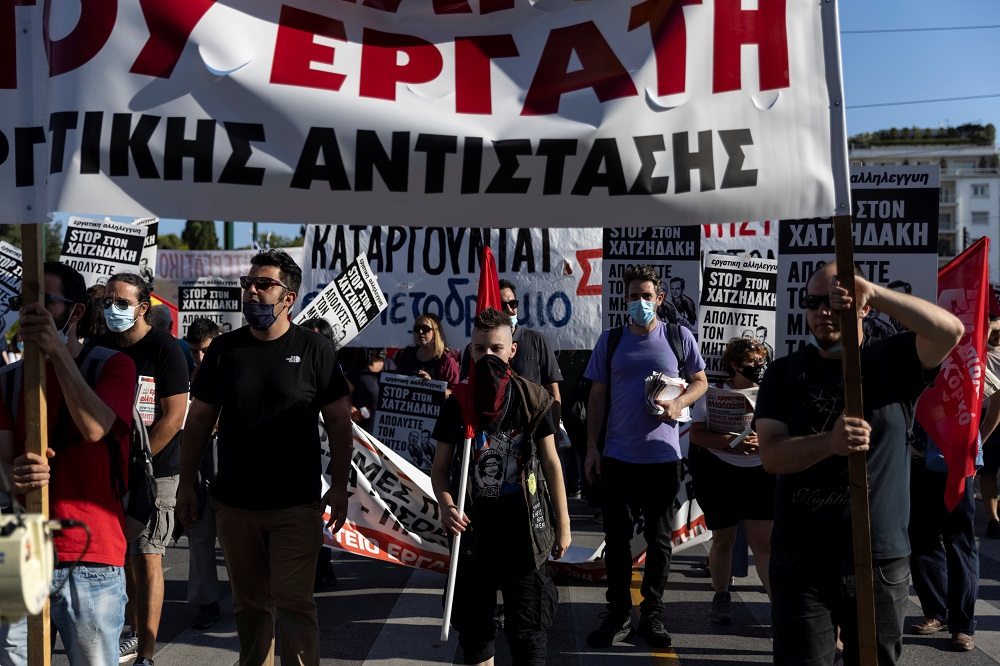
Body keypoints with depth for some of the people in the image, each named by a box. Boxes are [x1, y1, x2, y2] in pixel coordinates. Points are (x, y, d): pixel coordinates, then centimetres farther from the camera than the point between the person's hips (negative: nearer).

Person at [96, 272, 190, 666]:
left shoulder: (164, 349, -9)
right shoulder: (99, 348, 8)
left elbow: (173, 416, -13)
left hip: (154, 469, -6)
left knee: (147, 557, -6)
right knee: (126, 556, 13)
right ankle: (136, 634, 27)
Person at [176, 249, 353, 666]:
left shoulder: (314, 350, -3)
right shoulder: (224, 349, 6)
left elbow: (338, 420, -2)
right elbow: (199, 419, 10)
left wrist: (339, 486, -8)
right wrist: (186, 483, 5)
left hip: (296, 505, -3)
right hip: (234, 502, 3)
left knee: (293, 601, -4)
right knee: (249, 601, 13)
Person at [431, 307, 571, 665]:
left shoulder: (532, 398, -4)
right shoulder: (457, 402, 0)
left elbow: (550, 462, 2)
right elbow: (440, 468, 4)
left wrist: (563, 522, 3)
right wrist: (446, 504, -16)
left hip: (523, 527, -2)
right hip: (473, 526, 2)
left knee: (526, 628, 4)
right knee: (473, 623, 13)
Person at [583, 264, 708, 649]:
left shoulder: (679, 337, 1)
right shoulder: (610, 341, 3)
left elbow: (700, 381, 10)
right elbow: (597, 397, 6)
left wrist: (679, 403, -11)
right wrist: (591, 447, 0)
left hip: (663, 457, 0)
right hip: (618, 457, 1)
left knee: (659, 540, 9)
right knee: (616, 538, 5)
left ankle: (652, 615, 22)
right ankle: (619, 615, 17)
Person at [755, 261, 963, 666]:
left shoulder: (892, 361, 2)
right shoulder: (784, 373, 4)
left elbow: (950, 331, -18)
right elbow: (771, 455, -9)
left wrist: (874, 292, -25)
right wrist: (829, 443, -28)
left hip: (880, 559, 0)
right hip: (800, 561, 0)